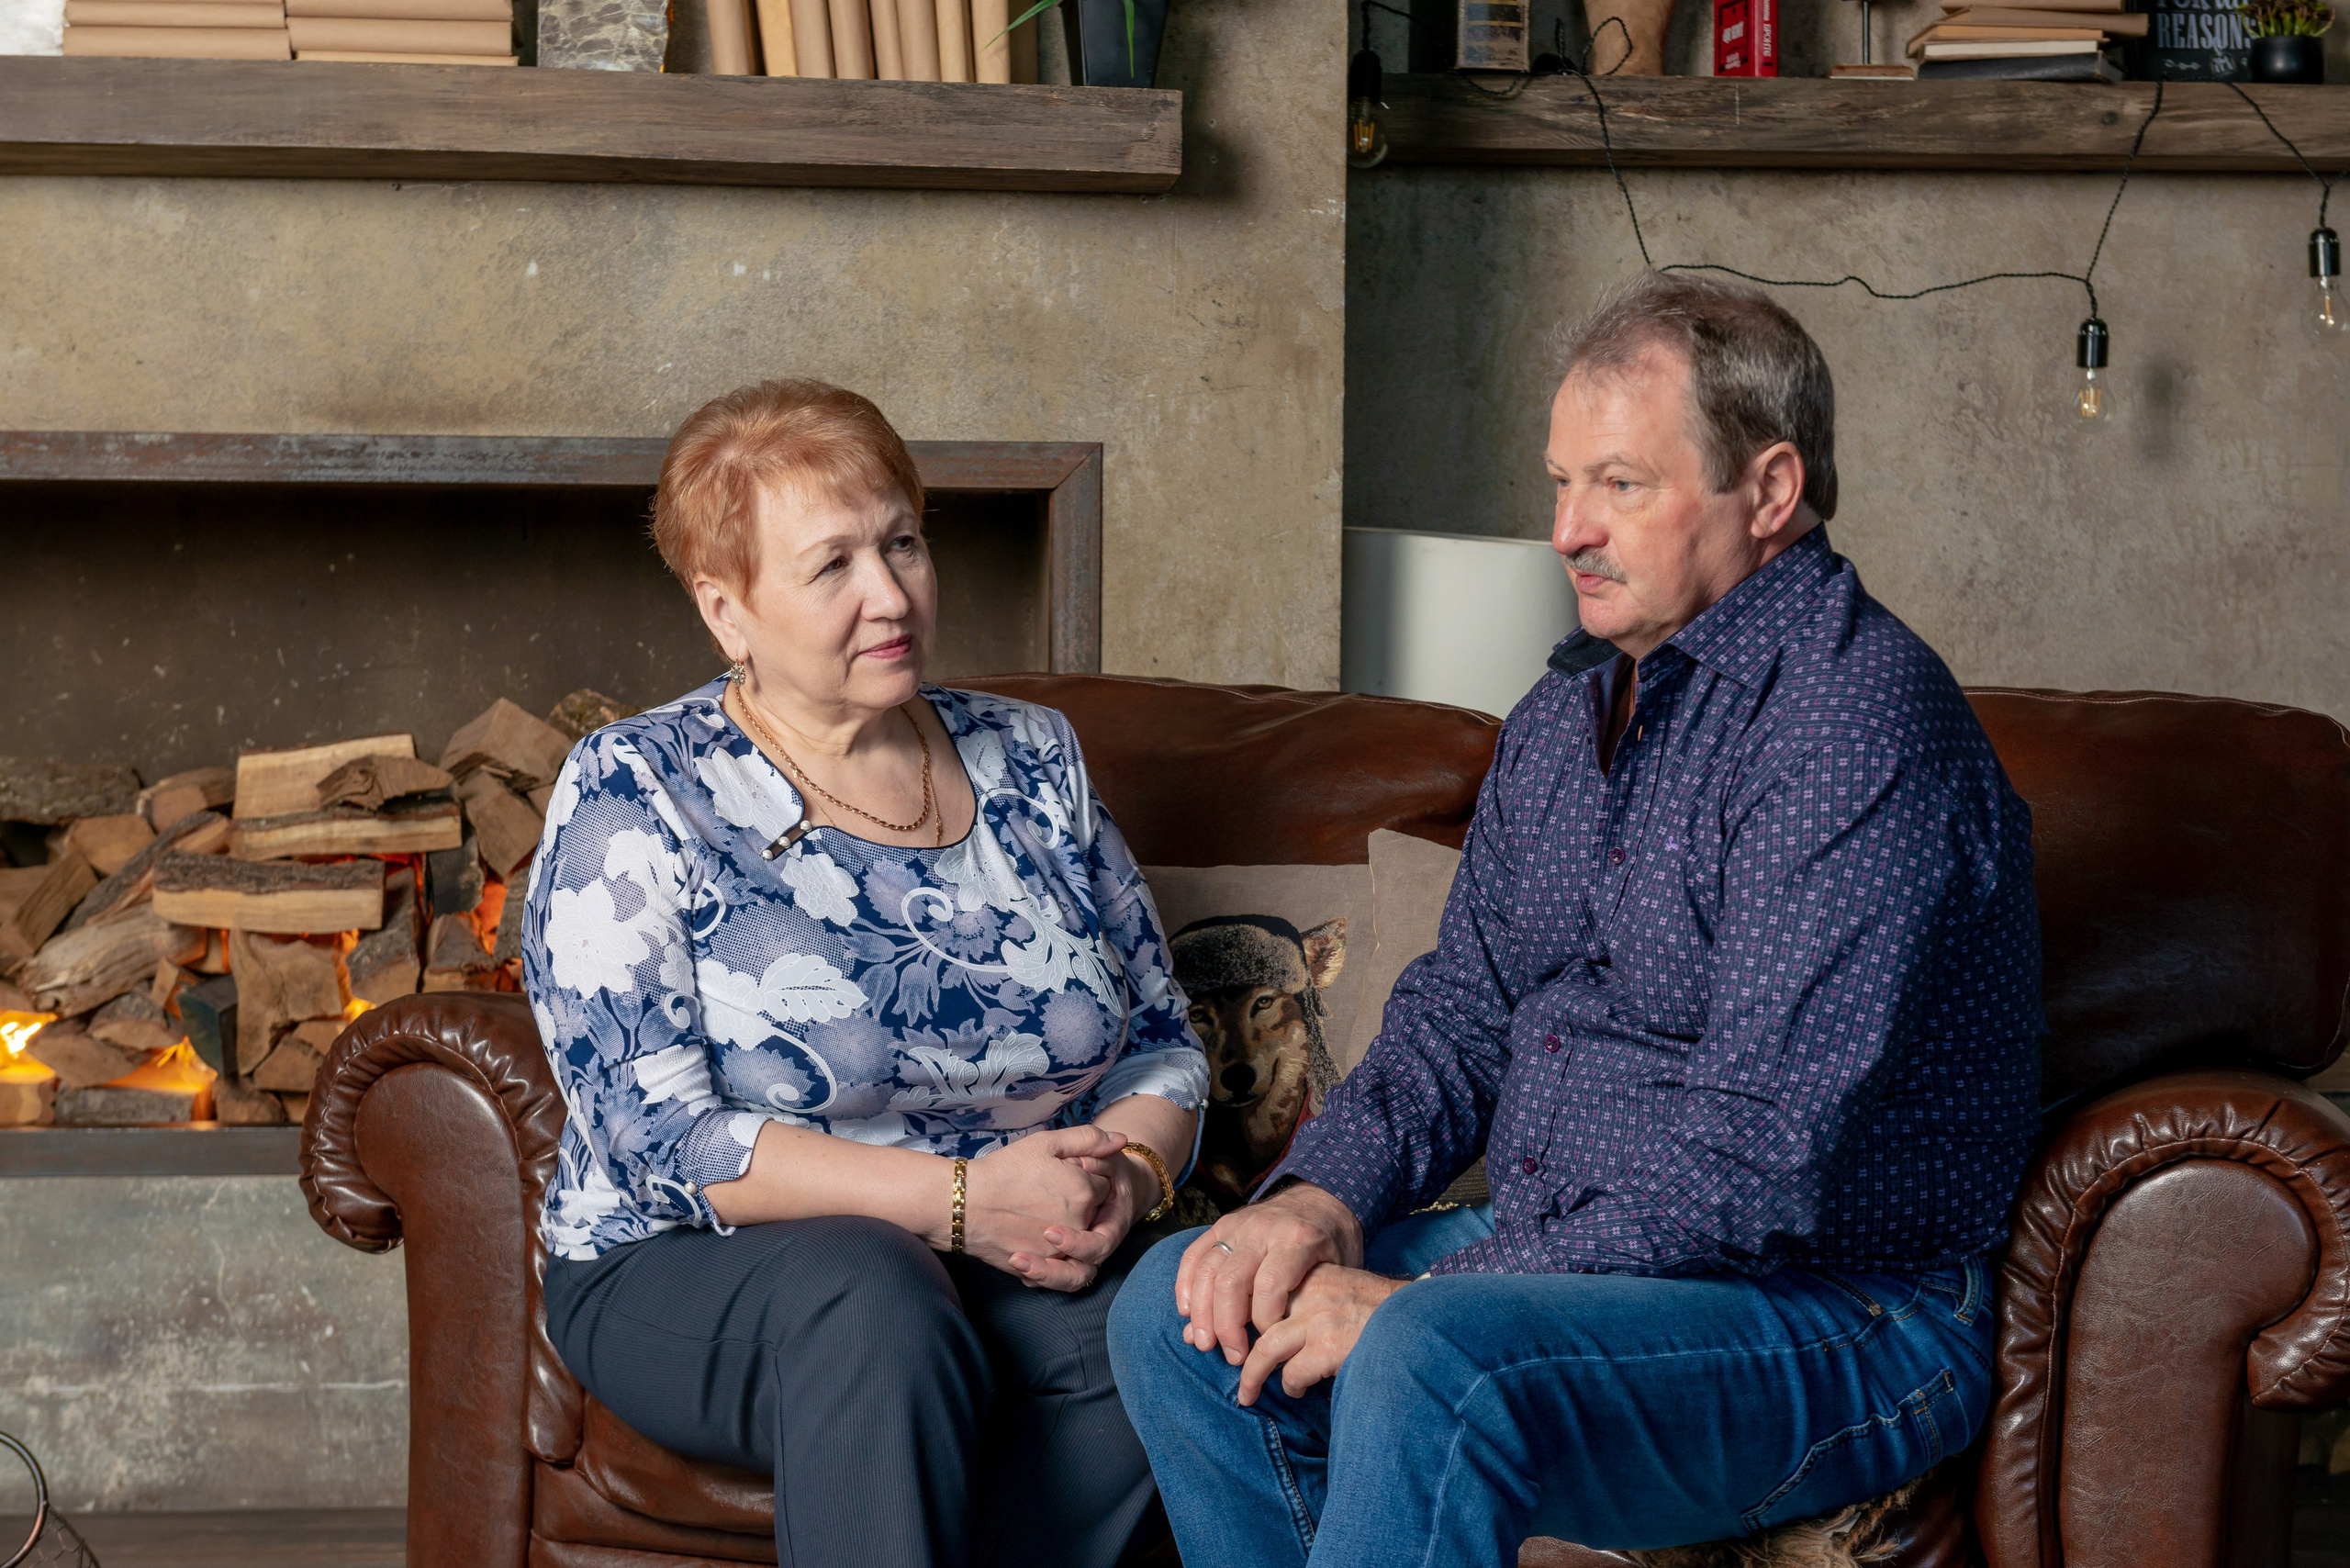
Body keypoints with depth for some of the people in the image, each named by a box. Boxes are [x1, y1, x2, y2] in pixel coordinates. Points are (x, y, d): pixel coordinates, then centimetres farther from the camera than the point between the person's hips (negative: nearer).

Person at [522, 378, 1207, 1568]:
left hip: (1032, 1276, 4)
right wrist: (961, 1197, -20)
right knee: (876, 1302, -38)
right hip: (696, 1274, -3)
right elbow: (661, 1136, -12)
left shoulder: (1029, 760, 13)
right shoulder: (632, 794, -2)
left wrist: (1124, 1175, -10)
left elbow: (1162, 1043, 15)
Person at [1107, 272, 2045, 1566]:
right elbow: (1461, 1014, 17)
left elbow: (1758, 1151, -25)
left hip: (1847, 1315, -9)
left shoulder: (1856, 715, -18)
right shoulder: (1568, 709, 13)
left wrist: (1420, 1303, -23)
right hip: (1564, 1258, 9)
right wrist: (1323, 1192, -4)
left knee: (1428, 1365, -33)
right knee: (1181, 1310, -3)